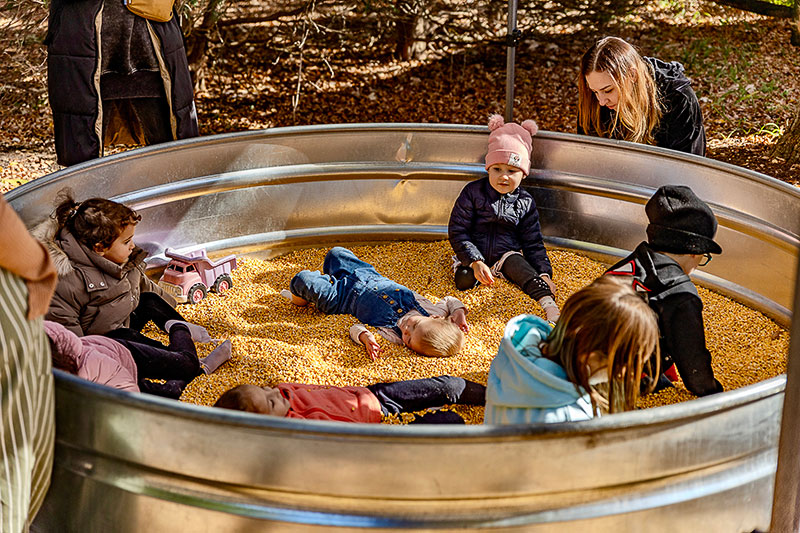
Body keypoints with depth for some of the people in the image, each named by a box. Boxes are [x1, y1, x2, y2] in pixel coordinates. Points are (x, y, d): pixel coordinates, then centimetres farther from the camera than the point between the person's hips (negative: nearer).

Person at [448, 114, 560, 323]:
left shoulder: (525, 202, 4)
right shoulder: (473, 192, -4)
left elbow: (533, 243, 8)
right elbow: (457, 231, -6)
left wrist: (544, 273, -8)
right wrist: (475, 262, -19)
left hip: (507, 255, 0)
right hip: (474, 256, 0)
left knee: (516, 263, -33)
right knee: (464, 281, -31)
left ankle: (548, 304, -45)